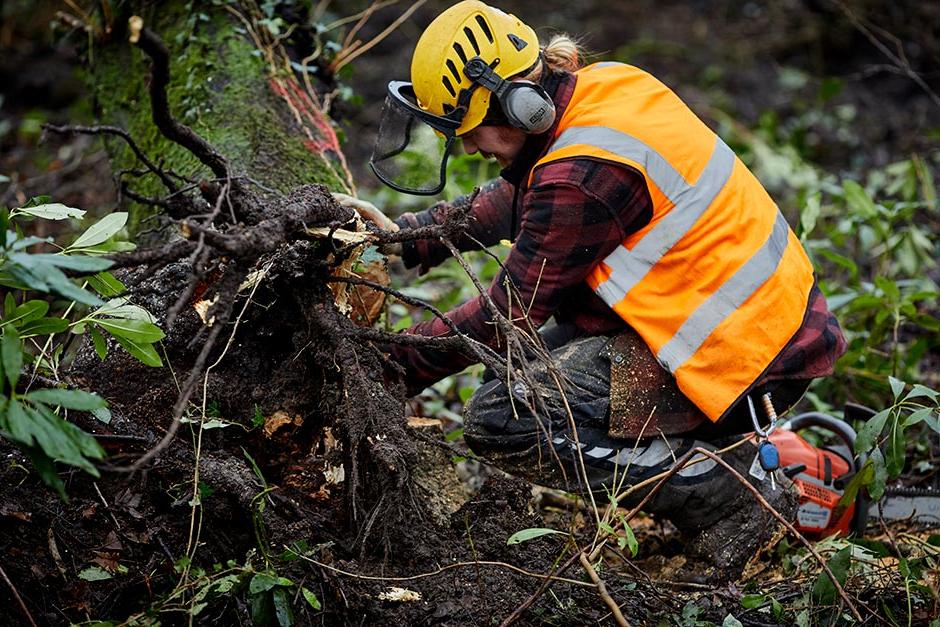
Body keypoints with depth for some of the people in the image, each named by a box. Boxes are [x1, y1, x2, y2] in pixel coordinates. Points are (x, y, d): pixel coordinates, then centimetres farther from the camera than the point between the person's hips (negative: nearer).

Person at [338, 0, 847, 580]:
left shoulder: (583, 174, -24)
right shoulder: (602, 86, 3)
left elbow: (510, 312, -14)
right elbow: (511, 199, 17)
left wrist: (399, 364, -4)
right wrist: (407, 235, 7)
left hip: (748, 359, -10)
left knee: (499, 420, -14)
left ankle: (727, 497, -8)